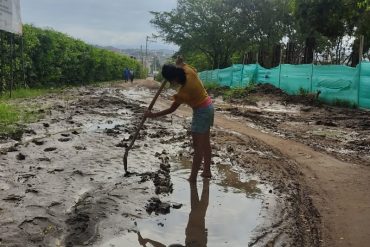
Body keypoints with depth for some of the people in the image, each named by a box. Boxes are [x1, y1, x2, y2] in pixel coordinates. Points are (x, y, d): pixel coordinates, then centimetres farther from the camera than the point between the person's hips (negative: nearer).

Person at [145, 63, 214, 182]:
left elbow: (171, 110, -16)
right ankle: (207, 171, 28)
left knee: (198, 147, -4)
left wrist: (153, 115, -9)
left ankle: (193, 178, 2)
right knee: (205, 143, 17)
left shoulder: (183, 92, -27)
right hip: (209, 107, 9)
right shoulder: (189, 71, -10)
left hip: (201, 112, -9)